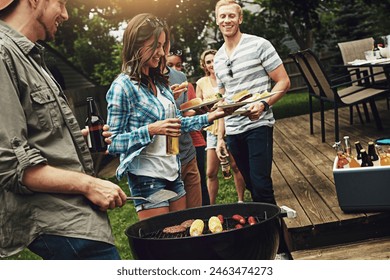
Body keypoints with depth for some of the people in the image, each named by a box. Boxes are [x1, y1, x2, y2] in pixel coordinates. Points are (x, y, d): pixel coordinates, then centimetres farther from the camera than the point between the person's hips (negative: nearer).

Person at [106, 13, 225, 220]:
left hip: (172, 172, 7)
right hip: (146, 178, -7)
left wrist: (210, 117, 5)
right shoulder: (122, 86, -13)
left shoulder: (160, 82, 9)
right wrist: (150, 130, -24)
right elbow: (112, 143, -14)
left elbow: (177, 123, 16)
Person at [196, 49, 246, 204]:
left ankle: (241, 200, 23)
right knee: (211, 172, 0)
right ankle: (211, 206, 12)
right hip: (213, 129, 2)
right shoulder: (201, 83, 7)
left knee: (236, 166, 6)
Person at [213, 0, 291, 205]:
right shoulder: (218, 58, 13)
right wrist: (220, 137, 15)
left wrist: (264, 104, -20)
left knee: (261, 185, -11)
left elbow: (283, 82, -4)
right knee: (251, 186, 10)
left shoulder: (259, 45, -3)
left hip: (258, 126, -5)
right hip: (232, 132, 5)